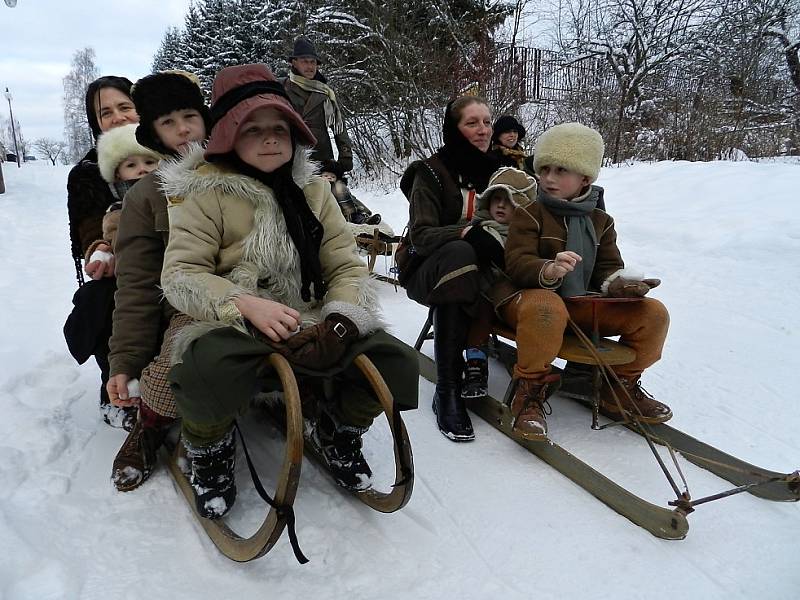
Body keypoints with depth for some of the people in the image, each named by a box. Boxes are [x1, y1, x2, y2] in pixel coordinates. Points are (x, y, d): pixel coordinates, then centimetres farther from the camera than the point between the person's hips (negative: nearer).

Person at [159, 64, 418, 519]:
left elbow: (348, 268, 3)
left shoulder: (313, 189, 10)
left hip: (310, 332, 4)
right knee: (209, 367, -38)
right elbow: (180, 275, -9)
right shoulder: (206, 191, -1)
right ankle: (209, 450, 0)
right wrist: (244, 304, -27)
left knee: (396, 362, -18)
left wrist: (339, 323, -18)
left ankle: (340, 431, 16)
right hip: (234, 330, -3)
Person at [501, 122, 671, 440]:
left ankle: (621, 386, 11)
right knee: (547, 308, -43)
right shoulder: (529, 214, -3)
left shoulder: (600, 221, 13)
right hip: (533, 296, -5)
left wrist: (621, 282, -13)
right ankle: (531, 390, -23)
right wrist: (549, 271, -38)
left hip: (583, 303, 6)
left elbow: (607, 267, 13)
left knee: (653, 313, -7)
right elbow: (517, 264, -15)